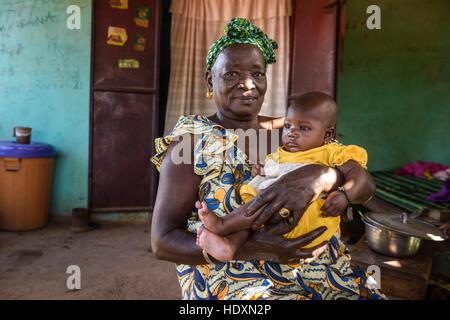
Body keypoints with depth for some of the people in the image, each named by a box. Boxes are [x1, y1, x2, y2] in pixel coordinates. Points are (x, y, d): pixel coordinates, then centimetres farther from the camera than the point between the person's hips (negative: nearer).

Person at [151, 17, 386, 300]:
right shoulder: (191, 141, -3)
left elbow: (365, 187, -1)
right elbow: (162, 241, -9)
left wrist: (319, 176, -24)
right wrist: (253, 247, -22)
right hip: (236, 283, -4)